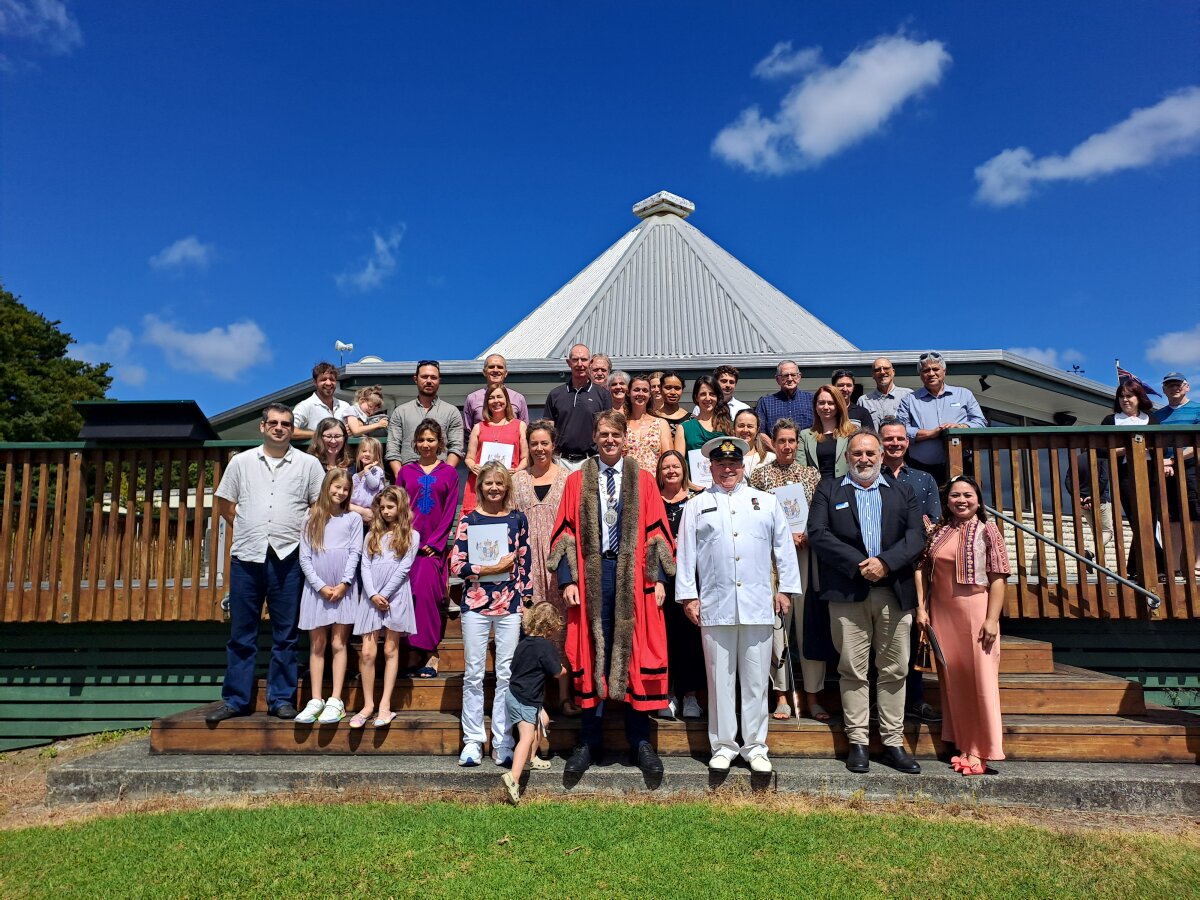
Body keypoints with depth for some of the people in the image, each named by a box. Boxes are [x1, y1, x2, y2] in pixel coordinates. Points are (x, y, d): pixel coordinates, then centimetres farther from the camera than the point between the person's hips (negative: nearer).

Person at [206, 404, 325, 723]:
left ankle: (282, 699, 14)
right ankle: (236, 699, 16)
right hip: (246, 557, 1)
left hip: (288, 558, -1)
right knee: (241, 634, 7)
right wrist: (248, 530, 7)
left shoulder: (308, 464, 6)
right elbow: (224, 503, 14)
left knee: (285, 634, 5)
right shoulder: (241, 462, 10)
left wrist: (300, 532, 1)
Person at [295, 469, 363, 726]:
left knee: (338, 644, 0)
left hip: (343, 588, -2)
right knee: (317, 645, 5)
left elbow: (355, 553, -1)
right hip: (317, 587, 2)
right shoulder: (311, 519, 7)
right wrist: (321, 586, -8)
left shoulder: (353, 518, 4)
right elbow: (304, 557, 2)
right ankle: (316, 700, 10)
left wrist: (343, 584, -11)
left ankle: (335, 701, 1)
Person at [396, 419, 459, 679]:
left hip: (434, 545, -2)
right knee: (411, 595, -3)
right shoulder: (405, 471, 12)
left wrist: (435, 541, -7)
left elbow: (450, 512, 2)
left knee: (426, 592, -13)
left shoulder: (449, 472, 7)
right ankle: (414, 654, 3)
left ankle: (430, 654, -7)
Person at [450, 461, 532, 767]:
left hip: (510, 604, 1)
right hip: (476, 604, 0)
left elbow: (525, 563, 8)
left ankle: (503, 743, 13)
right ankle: (472, 741, 17)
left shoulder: (518, 518, 6)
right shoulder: (469, 519, 2)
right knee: (474, 674, 6)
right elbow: (456, 564, -4)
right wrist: (492, 568, -12)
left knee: (507, 674, 4)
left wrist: (527, 601, 4)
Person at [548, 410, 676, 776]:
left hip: (634, 577, 0)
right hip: (591, 576, 0)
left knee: (636, 653, 4)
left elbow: (655, 533, 4)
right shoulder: (577, 481, 7)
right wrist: (568, 580, -5)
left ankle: (640, 740, 16)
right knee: (591, 655, 5)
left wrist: (657, 578, -4)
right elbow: (566, 533, 3)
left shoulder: (643, 481, 6)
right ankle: (590, 741, 17)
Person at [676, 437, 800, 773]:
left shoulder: (766, 502, 12)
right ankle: (723, 746, 17)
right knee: (720, 678, 5)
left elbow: (784, 547, 12)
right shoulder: (697, 506, 10)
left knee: (756, 679, 6)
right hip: (715, 606, 0)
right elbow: (686, 554, 7)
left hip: (758, 604, 1)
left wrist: (786, 589, 7)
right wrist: (688, 596, 1)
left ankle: (755, 746, 18)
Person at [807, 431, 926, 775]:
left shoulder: (903, 492, 16)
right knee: (853, 670, 1)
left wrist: (885, 562, -13)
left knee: (894, 670, 6)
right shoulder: (828, 489, 10)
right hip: (847, 593, -2)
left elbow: (916, 535, 3)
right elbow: (818, 533, -3)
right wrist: (859, 564, -12)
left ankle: (893, 743, 14)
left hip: (895, 592, 2)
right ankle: (857, 742, 9)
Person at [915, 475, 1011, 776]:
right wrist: (921, 609, 0)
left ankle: (979, 750, 9)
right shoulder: (937, 532, 9)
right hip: (941, 613, 3)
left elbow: (998, 579, -5)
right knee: (952, 680, 8)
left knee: (980, 678, -1)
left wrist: (992, 619, -12)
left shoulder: (987, 532, 1)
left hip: (975, 610, -3)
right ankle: (962, 745, 19)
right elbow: (922, 569, 7)